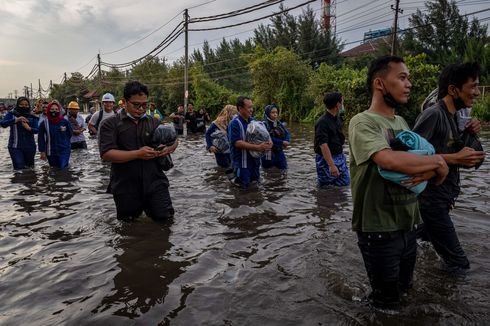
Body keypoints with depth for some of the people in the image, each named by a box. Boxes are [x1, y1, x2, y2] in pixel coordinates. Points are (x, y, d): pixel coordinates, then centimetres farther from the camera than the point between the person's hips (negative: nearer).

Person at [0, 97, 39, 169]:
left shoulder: (32, 117, 7)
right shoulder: (11, 114, 3)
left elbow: (37, 130, -2)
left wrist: (29, 128, -24)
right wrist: (16, 120, -26)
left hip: (30, 146, 2)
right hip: (15, 146, -2)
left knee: (30, 167, 10)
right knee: (19, 168, -14)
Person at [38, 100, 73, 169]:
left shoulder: (65, 122, -5)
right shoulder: (44, 123, -3)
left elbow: (70, 134, 11)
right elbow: (41, 138, 0)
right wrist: (42, 151, -2)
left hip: (64, 151, -1)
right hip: (51, 152, 2)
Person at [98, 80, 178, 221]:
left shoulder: (154, 122, 7)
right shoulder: (111, 124, -4)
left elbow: (174, 141, 14)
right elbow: (106, 154, -14)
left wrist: (169, 148, -10)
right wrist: (138, 154, -21)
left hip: (154, 182, 2)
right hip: (125, 186, -2)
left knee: (164, 216, 2)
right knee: (128, 220, 12)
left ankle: (147, 206, 32)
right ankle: (138, 207, 43)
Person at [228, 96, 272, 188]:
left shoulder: (253, 121, 7)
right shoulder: (234, 123, -14)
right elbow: (237, 142, -23)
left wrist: (269, 143, -11)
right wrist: (258, 147, -29)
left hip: (254, 160, 7)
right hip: (242, 163, -7)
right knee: (244, 187, 0)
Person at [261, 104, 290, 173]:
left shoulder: (279, 124, 8)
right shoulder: (264, 125, -13)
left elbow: (287, 133, 5)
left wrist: (286, 142, -17)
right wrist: (282, 142, -16)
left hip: (279, 152, 6)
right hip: (269, 154, -6)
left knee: (284, 171, 14)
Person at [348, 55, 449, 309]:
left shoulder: (401, 122, 11)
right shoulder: (363, 122, -16)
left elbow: (424, 159, 10)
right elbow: (391, 160, -34)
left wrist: (428, 170, -15)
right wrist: (437, 161, -17)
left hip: (408, 225, 8)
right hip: (379, 229, -8)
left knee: (405, 292, 25)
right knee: (386, 302, 11)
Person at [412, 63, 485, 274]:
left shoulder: (456, 116, 8)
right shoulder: (433, 115, -21)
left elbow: (458, 151, 16)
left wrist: (470, 134, -2)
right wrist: (454, 159, -28)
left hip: (446, 193, 9)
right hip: (432, 195, -9)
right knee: (457, 263, 2)